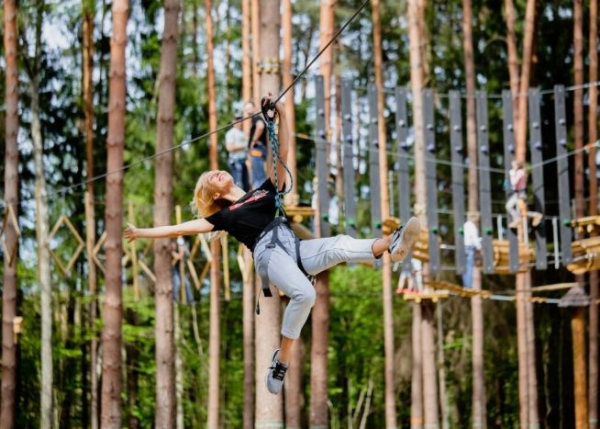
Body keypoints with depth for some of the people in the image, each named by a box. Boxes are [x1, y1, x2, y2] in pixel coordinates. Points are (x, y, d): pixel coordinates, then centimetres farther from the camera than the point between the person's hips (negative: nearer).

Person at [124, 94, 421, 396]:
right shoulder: (224, 216, 21)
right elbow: (183, 229, 18)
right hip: (269, 252, -4)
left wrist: (281, 116, 18)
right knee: (305, 293, -35)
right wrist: (141, 233, 15)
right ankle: (281, 359, -29)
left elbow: (282, 155, 26)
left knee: (339, 246, -28)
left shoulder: (265, 191, 30)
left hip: (296, 248, 4)